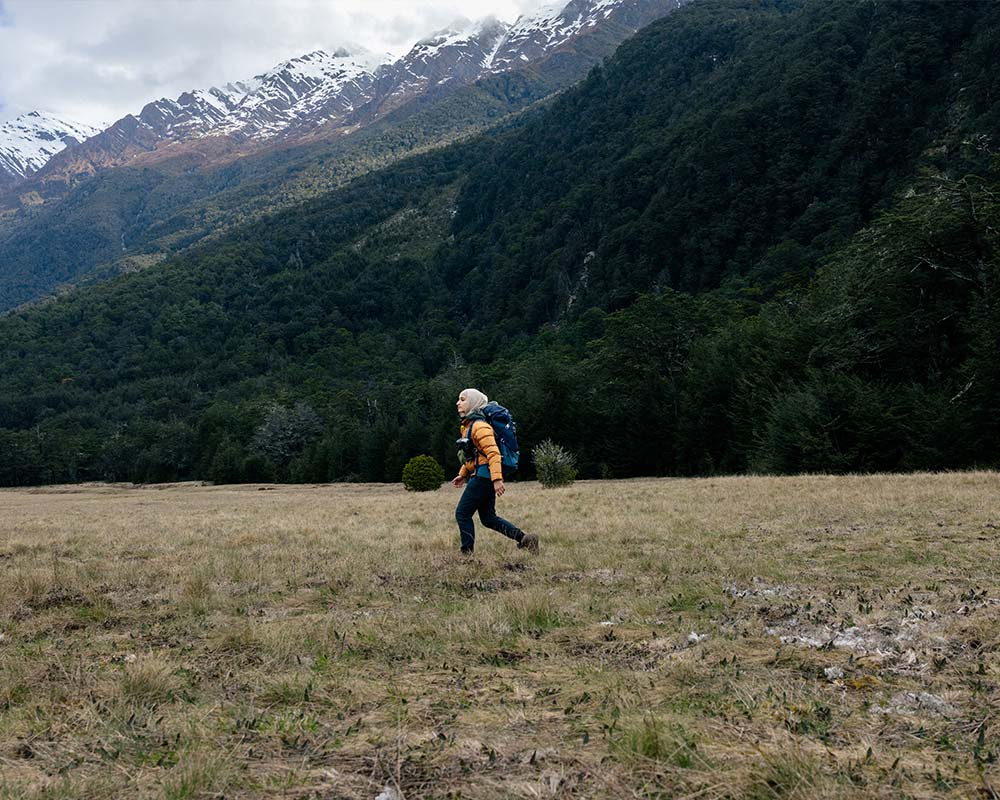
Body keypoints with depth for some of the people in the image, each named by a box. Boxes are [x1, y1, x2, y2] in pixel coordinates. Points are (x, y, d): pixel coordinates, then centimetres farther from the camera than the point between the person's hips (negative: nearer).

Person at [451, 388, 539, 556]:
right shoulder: (469, 425, 17)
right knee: (488, 518, 11)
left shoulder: (479, 426, -16)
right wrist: (463, 474, 26)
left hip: (483, 476, -10)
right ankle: (524, 538, 9)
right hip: (483, 476, 10)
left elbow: (493, 453, -24)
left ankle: (467, 553, 3)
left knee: (462, 514, -3)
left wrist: (497, 479, -32)